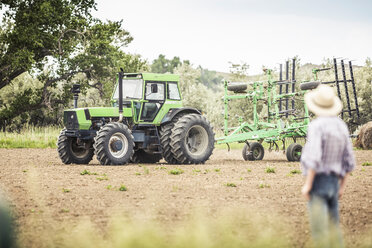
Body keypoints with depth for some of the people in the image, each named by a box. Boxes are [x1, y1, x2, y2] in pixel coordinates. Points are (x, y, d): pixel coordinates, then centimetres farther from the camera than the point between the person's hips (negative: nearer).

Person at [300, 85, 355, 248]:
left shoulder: (316, 126, -14)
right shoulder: (341, 126, 9)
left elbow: (314, 158, -24)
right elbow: (349, 161, 12)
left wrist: (307, 184, -17)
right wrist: (342, 185, 20)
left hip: (318, 179, -7)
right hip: (334, 182, 7)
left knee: (319, 226, -7)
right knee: (333, 224, 13)